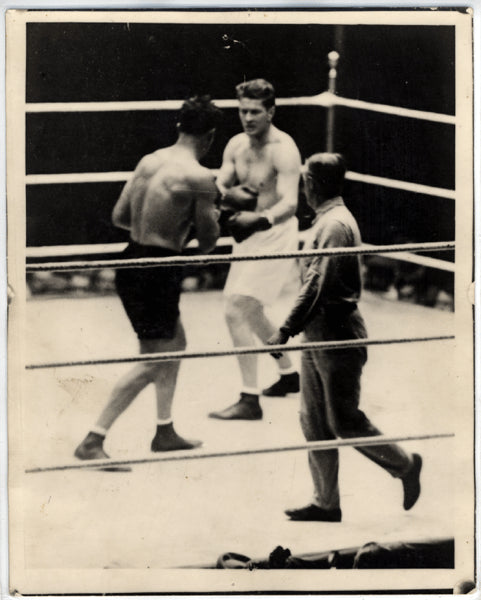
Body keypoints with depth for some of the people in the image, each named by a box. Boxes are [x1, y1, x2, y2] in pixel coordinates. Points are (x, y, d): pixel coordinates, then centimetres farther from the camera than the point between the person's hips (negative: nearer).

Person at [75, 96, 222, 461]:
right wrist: (210, 215, 13)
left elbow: (120, 217, 11)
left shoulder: (149, 161, 6)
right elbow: (208, 240, -7)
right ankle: (92, 442, -1)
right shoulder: (199, 177, -15)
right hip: (157, 272, -8)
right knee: (152, 362, 0)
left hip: (132, 262, 9)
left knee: (176, 343, 24)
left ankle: (165, 432, 32)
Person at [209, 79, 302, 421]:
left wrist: (261, 218, -48)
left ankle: (250, 400, -13)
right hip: (248, 238, 9)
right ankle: (289, 374, 44)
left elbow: (289, 203, -29)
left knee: (236, 312, -17)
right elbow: (220, 187, 1)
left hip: (274, 236, -9)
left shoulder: (283, 149, -19)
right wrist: (228, 194, -22)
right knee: (250, 313, 23)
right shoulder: (236, 145, 4)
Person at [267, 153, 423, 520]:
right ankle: (326, 503, 16)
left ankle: (405, 465, 19)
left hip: (337, 338, -10)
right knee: (314, 422, 10)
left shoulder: (335, 224, -18)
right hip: (319, 336, 10)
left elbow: (316, 285, -23)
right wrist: (299, 329, 20)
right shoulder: (327, 220, 13)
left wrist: (286, 331, -22)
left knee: (345, 422, 0)